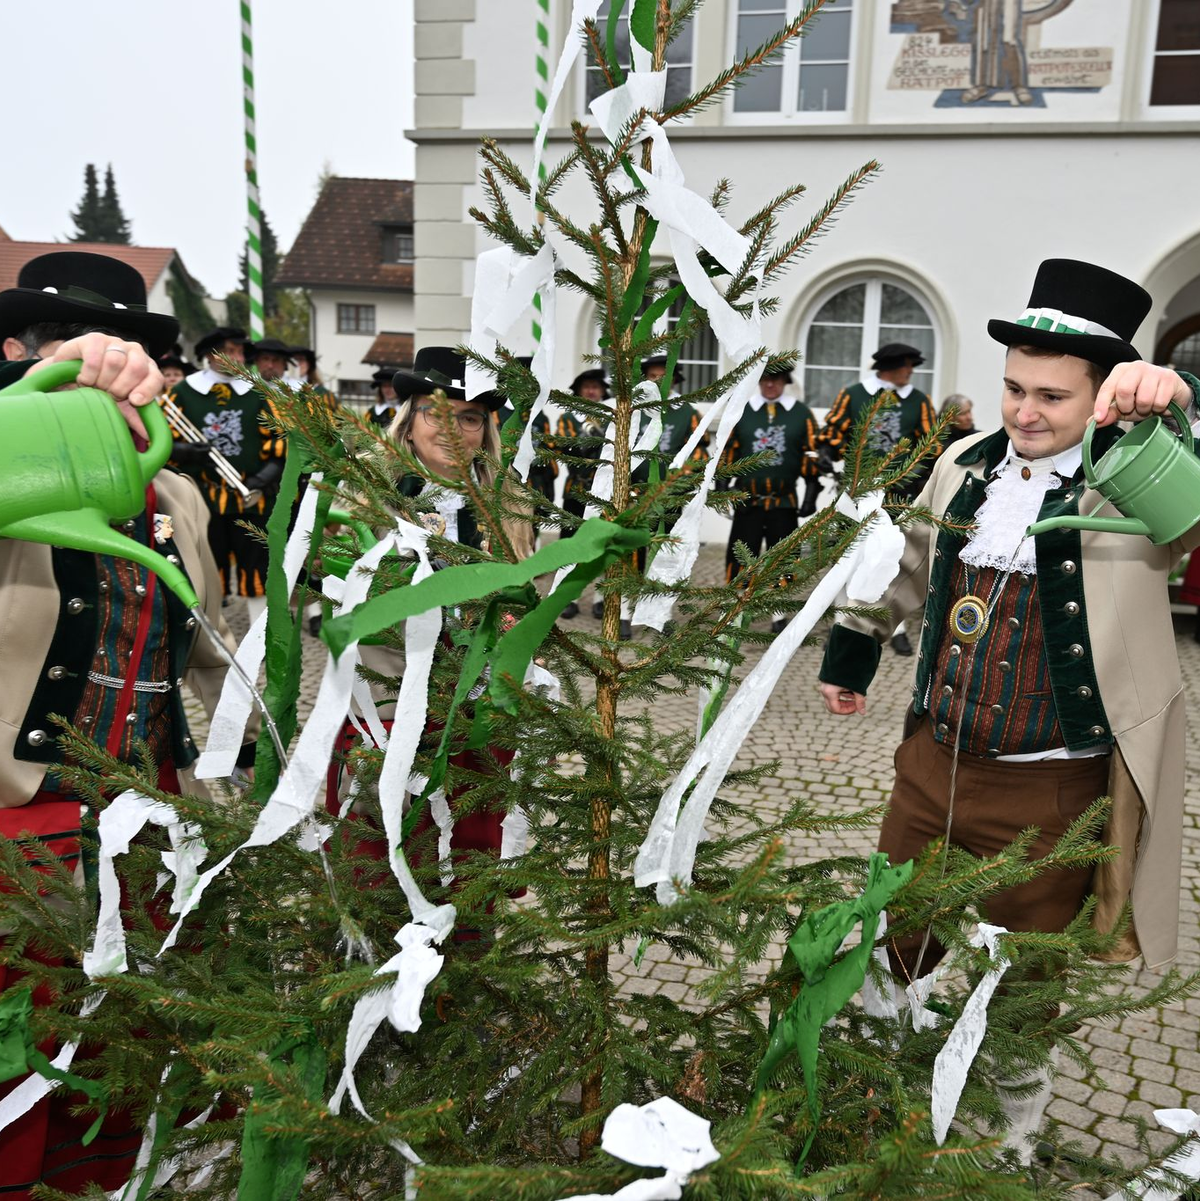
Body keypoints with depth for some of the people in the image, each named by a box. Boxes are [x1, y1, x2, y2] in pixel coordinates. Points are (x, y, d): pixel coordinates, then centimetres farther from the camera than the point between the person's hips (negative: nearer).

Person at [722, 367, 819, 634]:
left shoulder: (801, 412, 3)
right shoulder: (741, 411, 2)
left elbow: (812, 456, 3)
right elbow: (728, 452, 4)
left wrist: (811, 494, -2)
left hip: (784, 503, 0)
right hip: (747, 501, 0)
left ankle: (779, 617, 18)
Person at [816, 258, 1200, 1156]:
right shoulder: (965, 463, 3)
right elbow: (908, 567, 18)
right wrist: (852, 652, 25)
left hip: (1053, 796, -4)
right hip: (933, 765, 5)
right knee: (887, 948, 21)